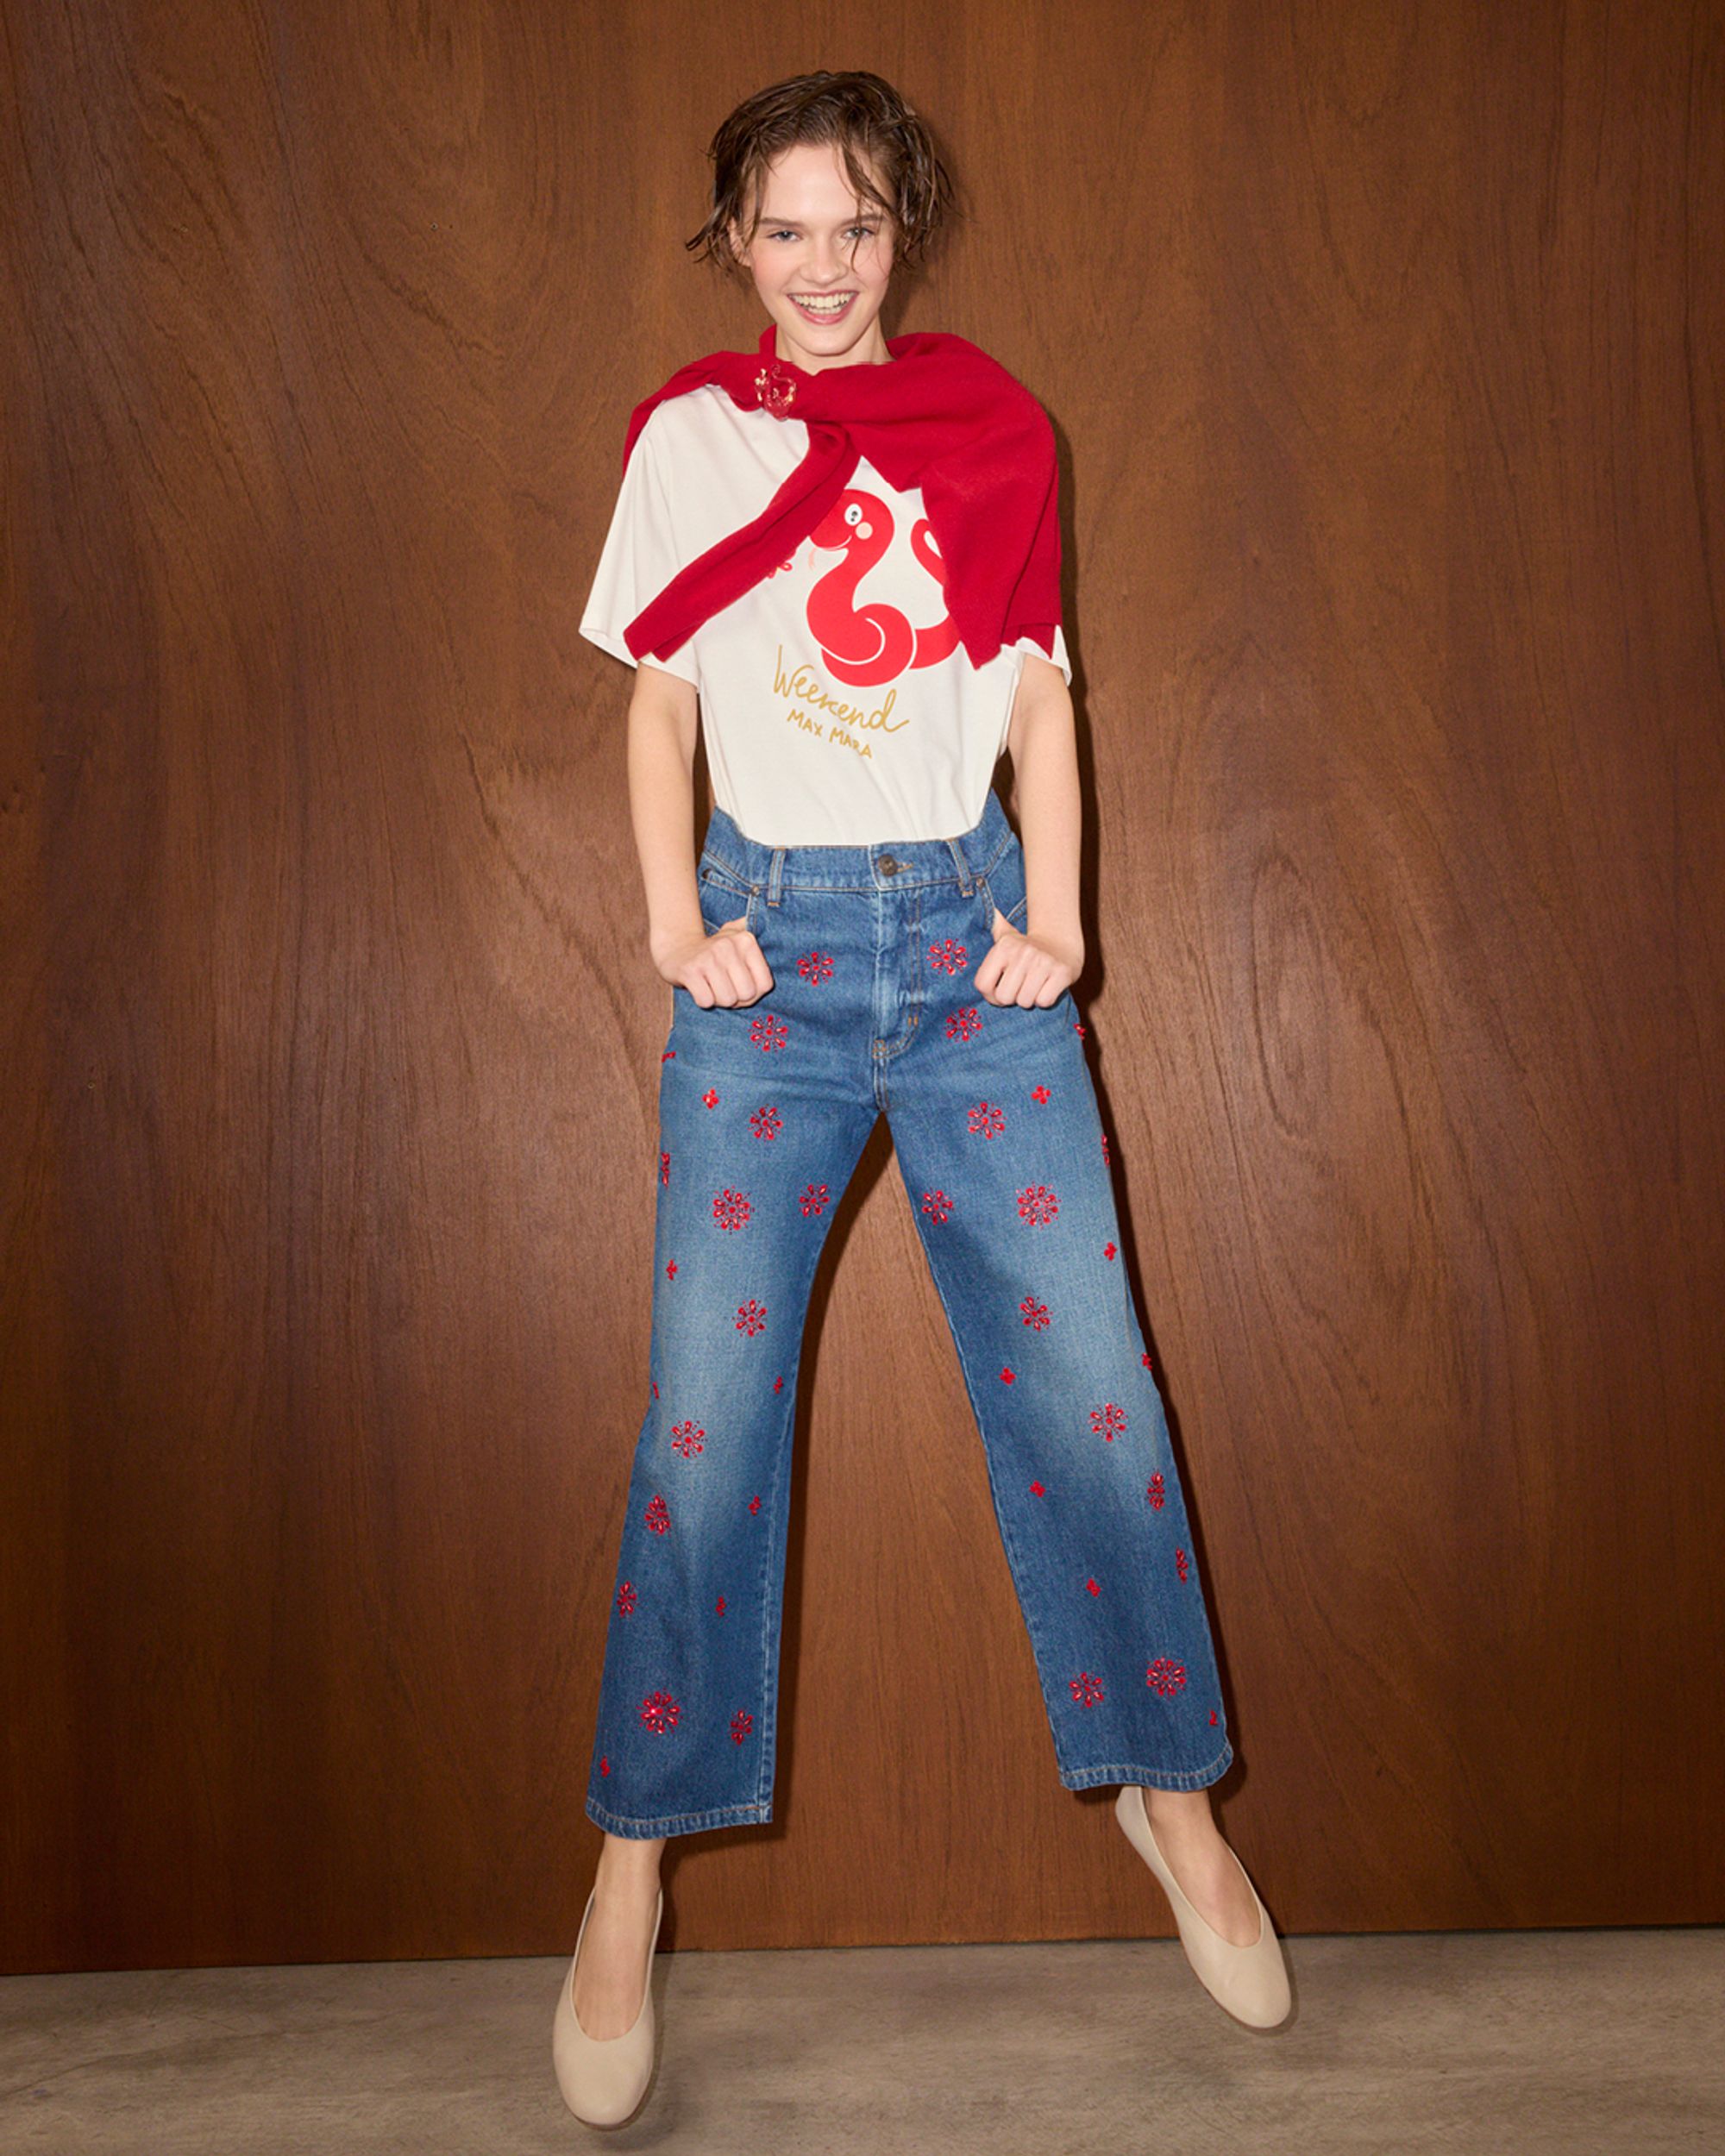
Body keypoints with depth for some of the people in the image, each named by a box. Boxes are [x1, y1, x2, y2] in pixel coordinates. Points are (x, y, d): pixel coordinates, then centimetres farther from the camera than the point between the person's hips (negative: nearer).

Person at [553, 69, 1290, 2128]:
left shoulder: (994, 421, 8)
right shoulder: (684, 431, 7)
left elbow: (1038, 689, 9)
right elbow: (659, 702, 9)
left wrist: (1053, 908, -3)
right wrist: (675, 916, -5)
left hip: (971, 925, 1)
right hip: (769, 931, -1)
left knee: (1086, 1378, 0)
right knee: (706, 1404, -3)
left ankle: (1167, 1785, 20)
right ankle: (634, 1871, 11)